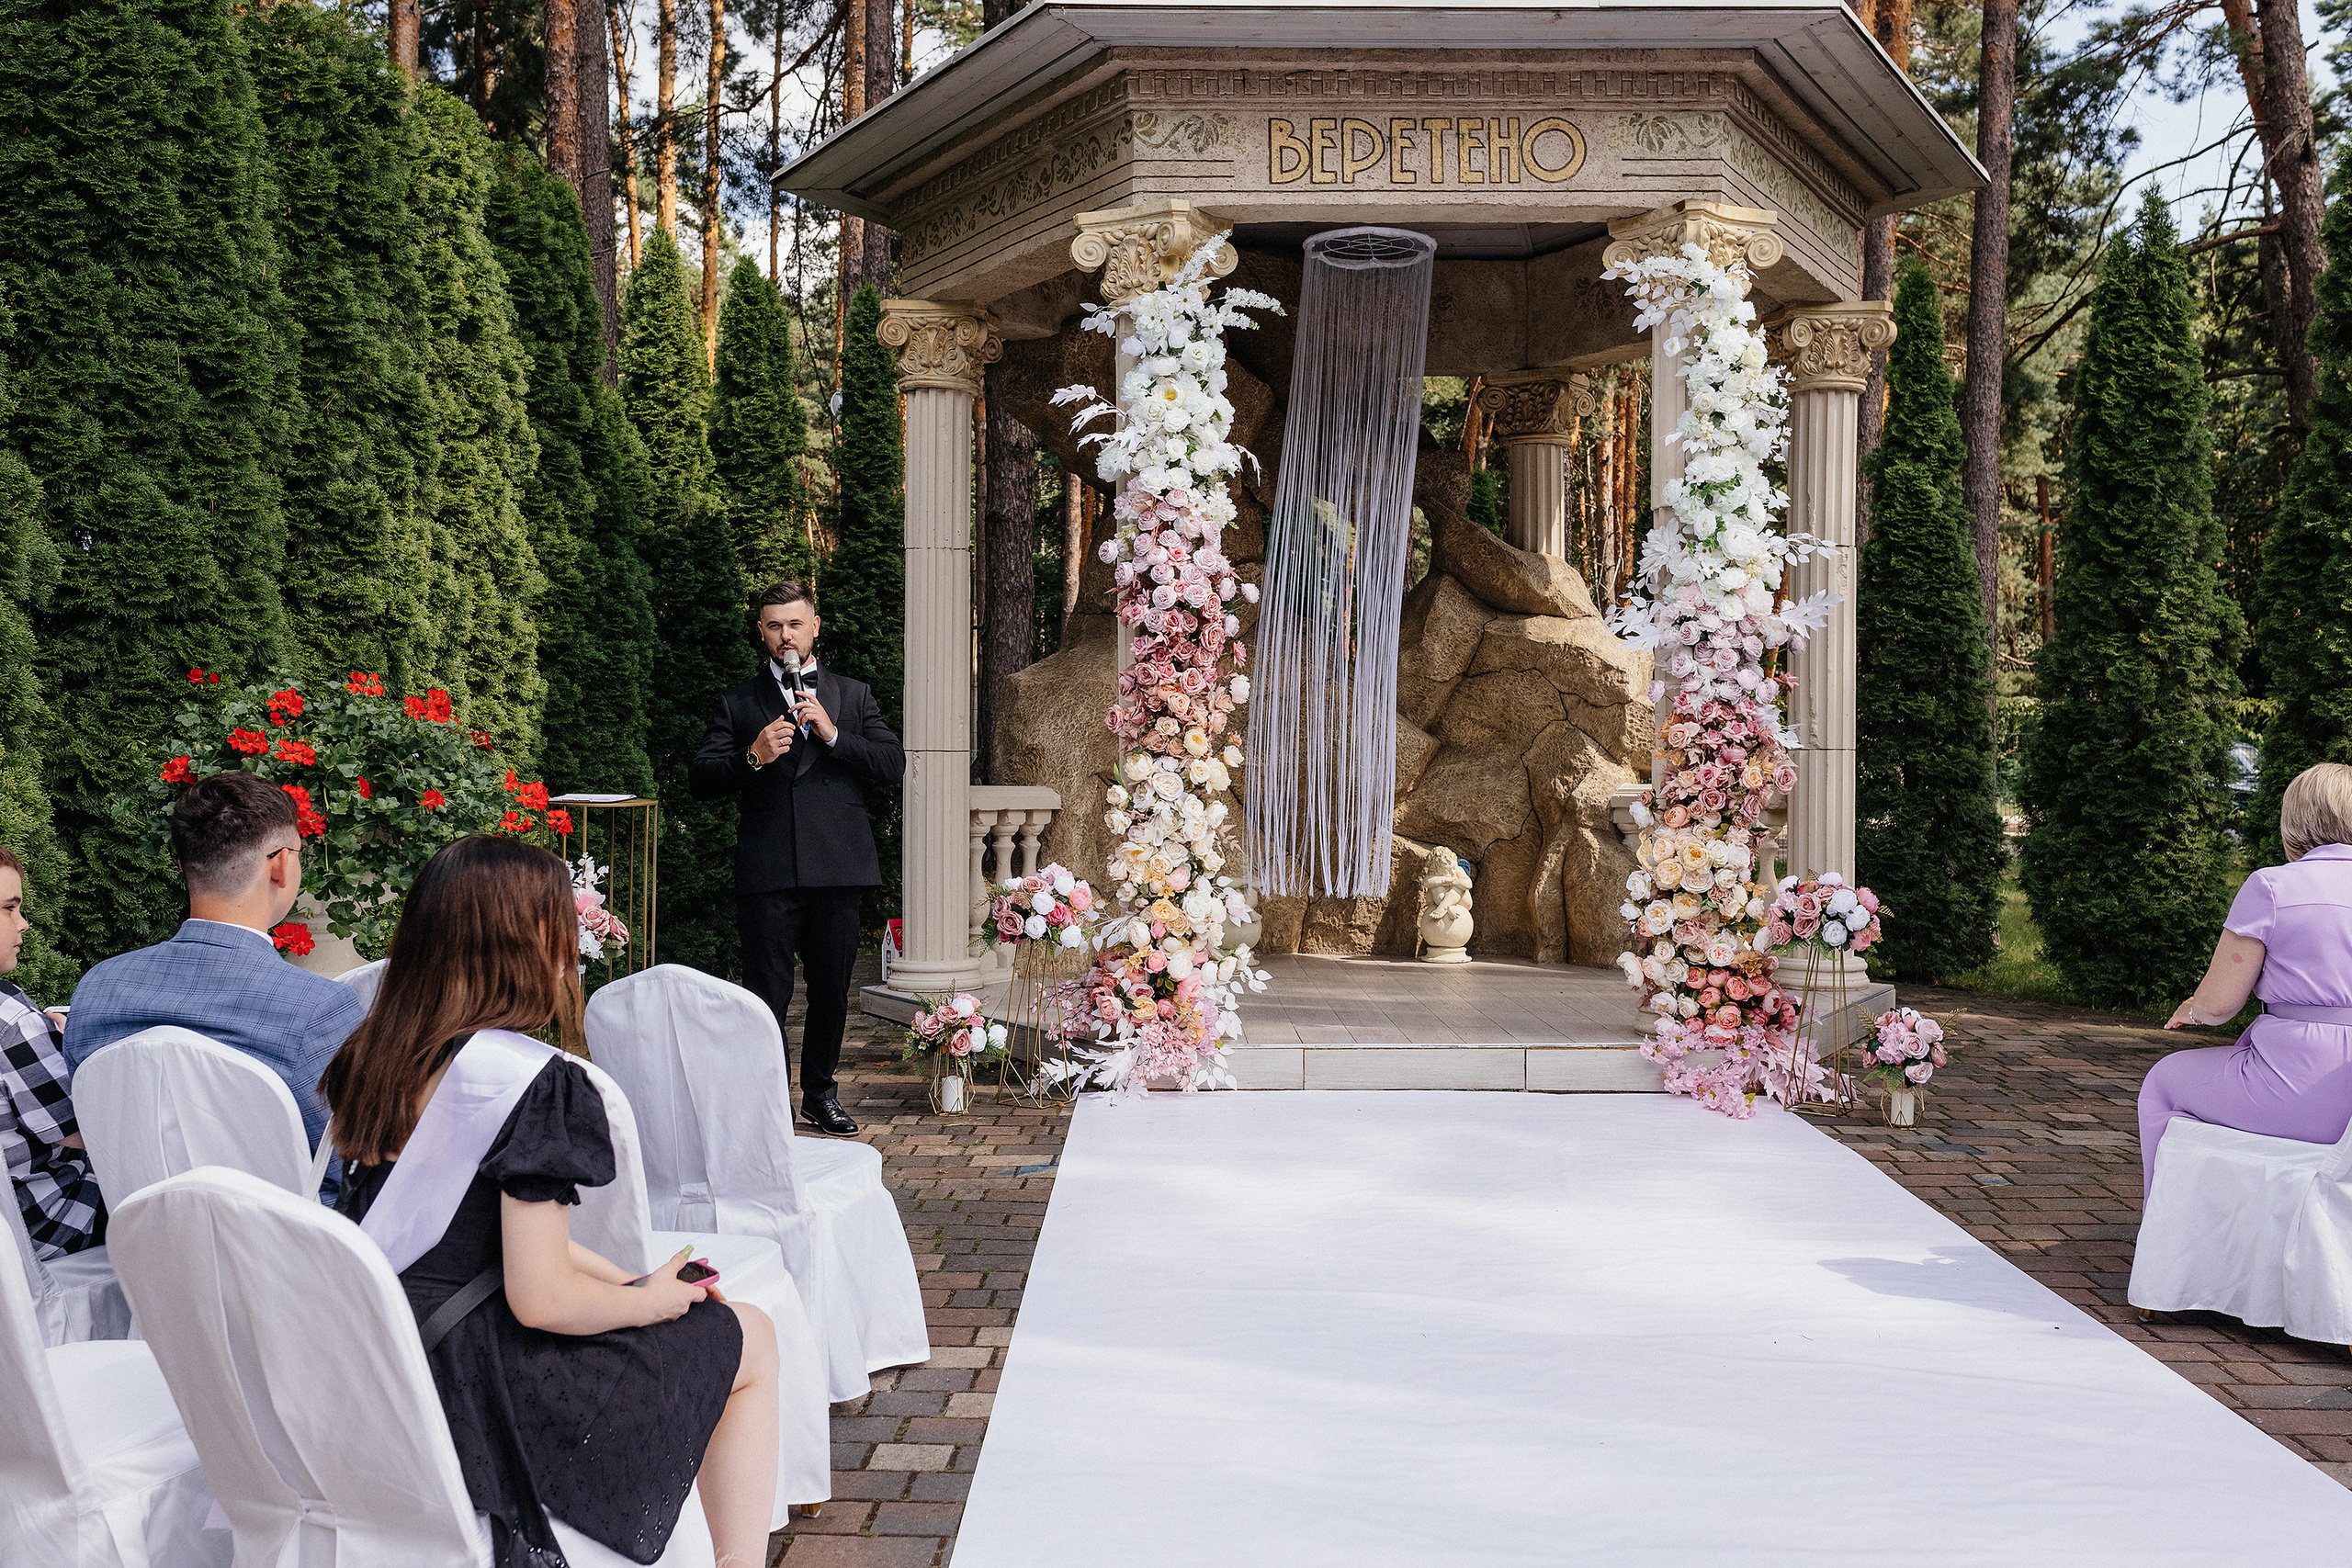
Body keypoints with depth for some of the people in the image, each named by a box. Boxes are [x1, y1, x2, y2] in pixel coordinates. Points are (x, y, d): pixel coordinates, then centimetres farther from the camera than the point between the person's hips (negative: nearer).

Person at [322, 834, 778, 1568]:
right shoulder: (530, 1079, -20)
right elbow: (543, 1299, -21)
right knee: (750, 1339, 9)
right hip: (477, 1392, -8)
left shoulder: (373, 1057, 6)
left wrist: (620, 1276, 12)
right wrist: (650, 1298, -3)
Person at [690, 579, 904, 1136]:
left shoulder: (853, 695, 13)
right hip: (767, 871, -1)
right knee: (767, 992, -2)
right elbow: (700, 780, 5)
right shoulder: (737, 702, 10)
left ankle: (821, 1094, 25)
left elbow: (893, 766, 3)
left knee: (831, 989, 10)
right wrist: (752, 757, -12)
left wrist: (832, 734, -9)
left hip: (837, 866, 2)